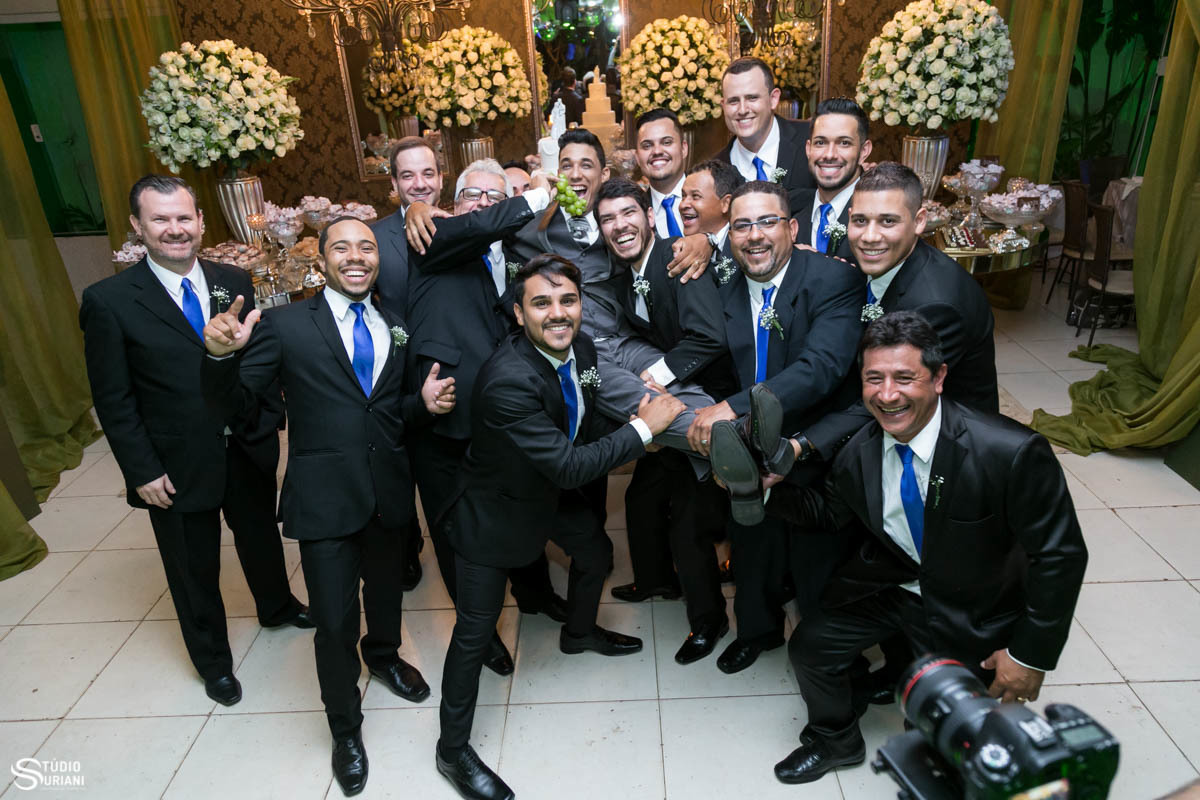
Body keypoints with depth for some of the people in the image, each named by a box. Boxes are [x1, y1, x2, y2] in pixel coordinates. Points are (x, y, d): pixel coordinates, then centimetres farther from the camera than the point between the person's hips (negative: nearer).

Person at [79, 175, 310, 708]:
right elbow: (113, 400, -10)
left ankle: (277, 606, 55)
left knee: (262, 538, 25)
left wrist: (272, 417, -3)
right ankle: (213, 660, 40)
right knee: (194, 571, 16)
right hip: (178, 467, -3)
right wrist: (142, 471, -12)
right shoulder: (109, 301, -12)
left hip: (250, 450, 4)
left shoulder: (233, 283, -1)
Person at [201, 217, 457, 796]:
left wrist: (426, 402, -11)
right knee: (335, 620, 5)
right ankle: (345, 727, 31)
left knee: (386, 590, 24)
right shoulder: (286, 325, -6)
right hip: (325, 496, -4)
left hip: (388, 493, 4)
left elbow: (396, 415, 11)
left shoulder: (395, 329, 7)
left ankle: (383, 656, 57)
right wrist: (222, 354, -31)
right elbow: (229, 398, -10)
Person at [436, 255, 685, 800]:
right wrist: (644, 427, -30)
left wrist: (625, 428, -10)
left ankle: (579, 632, 59)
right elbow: (570, 467, -36)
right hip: (496, 509, -8)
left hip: (552, 490, 8)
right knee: (475, 630, 2)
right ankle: (453, 750, 24)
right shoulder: (507, 381, -38)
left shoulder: (582, 349, -12)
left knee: (597, 553, 26)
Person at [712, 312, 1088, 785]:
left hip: (971, 610, -3)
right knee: (810, 646, 3)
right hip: (890, 582, 4)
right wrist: (769, 486, -16)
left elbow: (1060, 555, -22)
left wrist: (1031, 655, -16)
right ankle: (834, 742, 33)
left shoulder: (1011, 453, -32)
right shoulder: (859, 451, -16)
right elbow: (829, 510, 3)